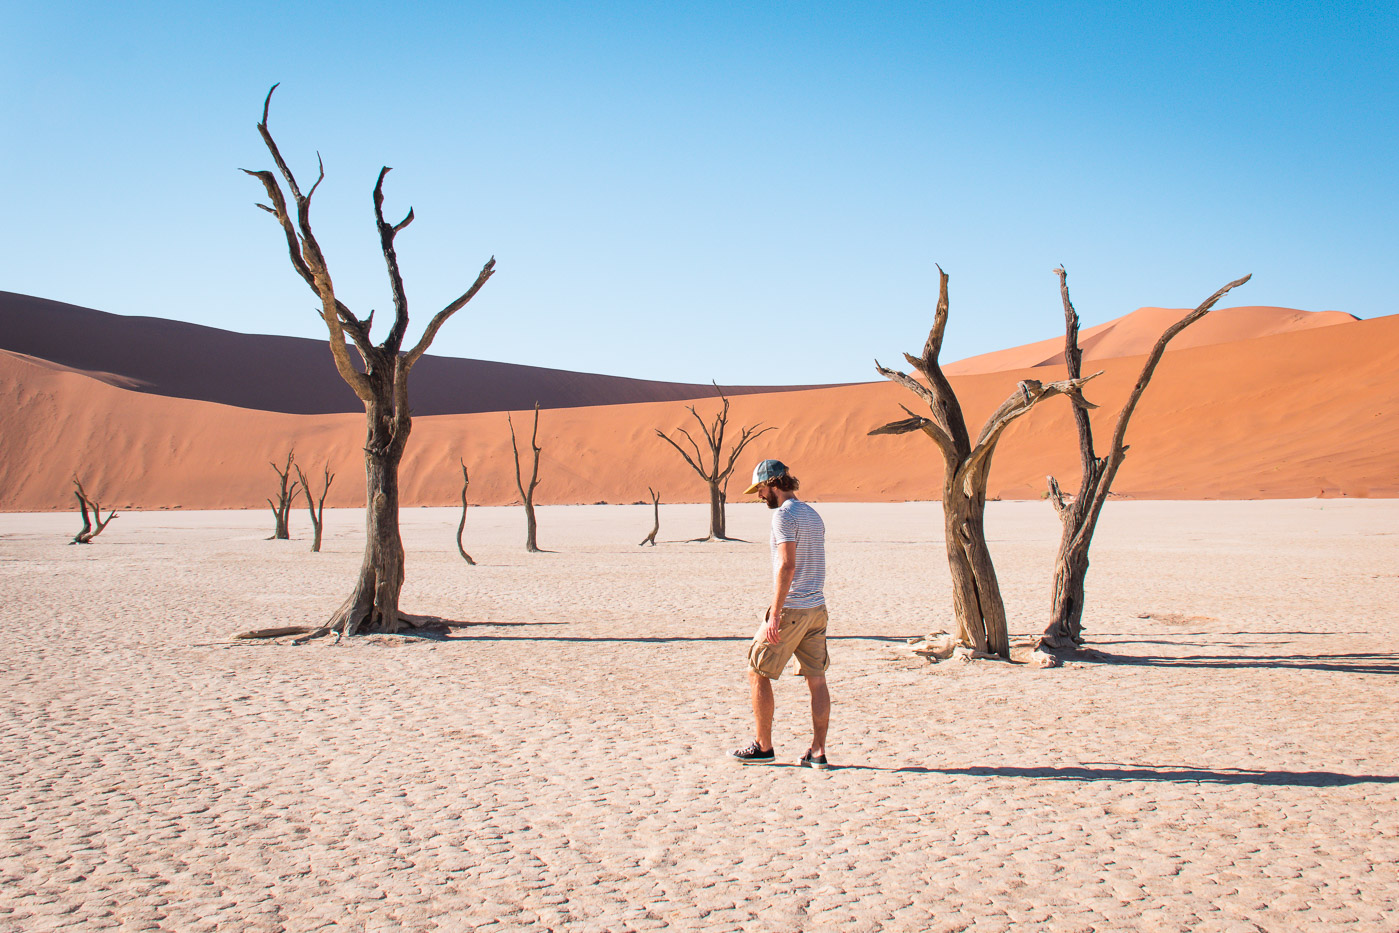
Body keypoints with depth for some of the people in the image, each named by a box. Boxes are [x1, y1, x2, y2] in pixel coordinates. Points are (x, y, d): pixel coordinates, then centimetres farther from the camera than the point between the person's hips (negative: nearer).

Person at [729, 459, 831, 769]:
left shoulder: (784, 515, -12)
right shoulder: (813, 515, 15)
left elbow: (787, 566, -21)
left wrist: (775, 613, -21)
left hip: (790, 609, -8)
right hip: (817, 608, 8)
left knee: (757, 673, 4)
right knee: (817, 679, 7)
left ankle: (763, 747, 9)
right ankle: (818, 752, 8)